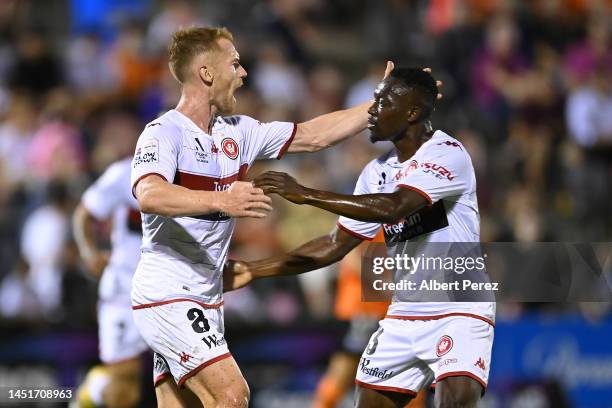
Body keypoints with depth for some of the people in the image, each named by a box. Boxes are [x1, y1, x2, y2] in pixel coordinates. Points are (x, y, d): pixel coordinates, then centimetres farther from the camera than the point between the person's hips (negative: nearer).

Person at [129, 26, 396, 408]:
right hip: (168, 296, -8)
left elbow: (314, 136, 18)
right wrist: (220, 200, -48)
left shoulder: (238, 132, 10)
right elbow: (150, 196, -34)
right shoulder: (164, 133, -14)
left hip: (206, 297, 8)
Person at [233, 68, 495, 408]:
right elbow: (338, 243, 13)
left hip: (461, 311, -8)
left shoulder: (448, 154, -16)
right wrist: (255, 271, 9)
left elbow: (393, 207, -32)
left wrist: (307, 195, -31)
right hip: (405, 314, 8)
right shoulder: (378, 171, 6)